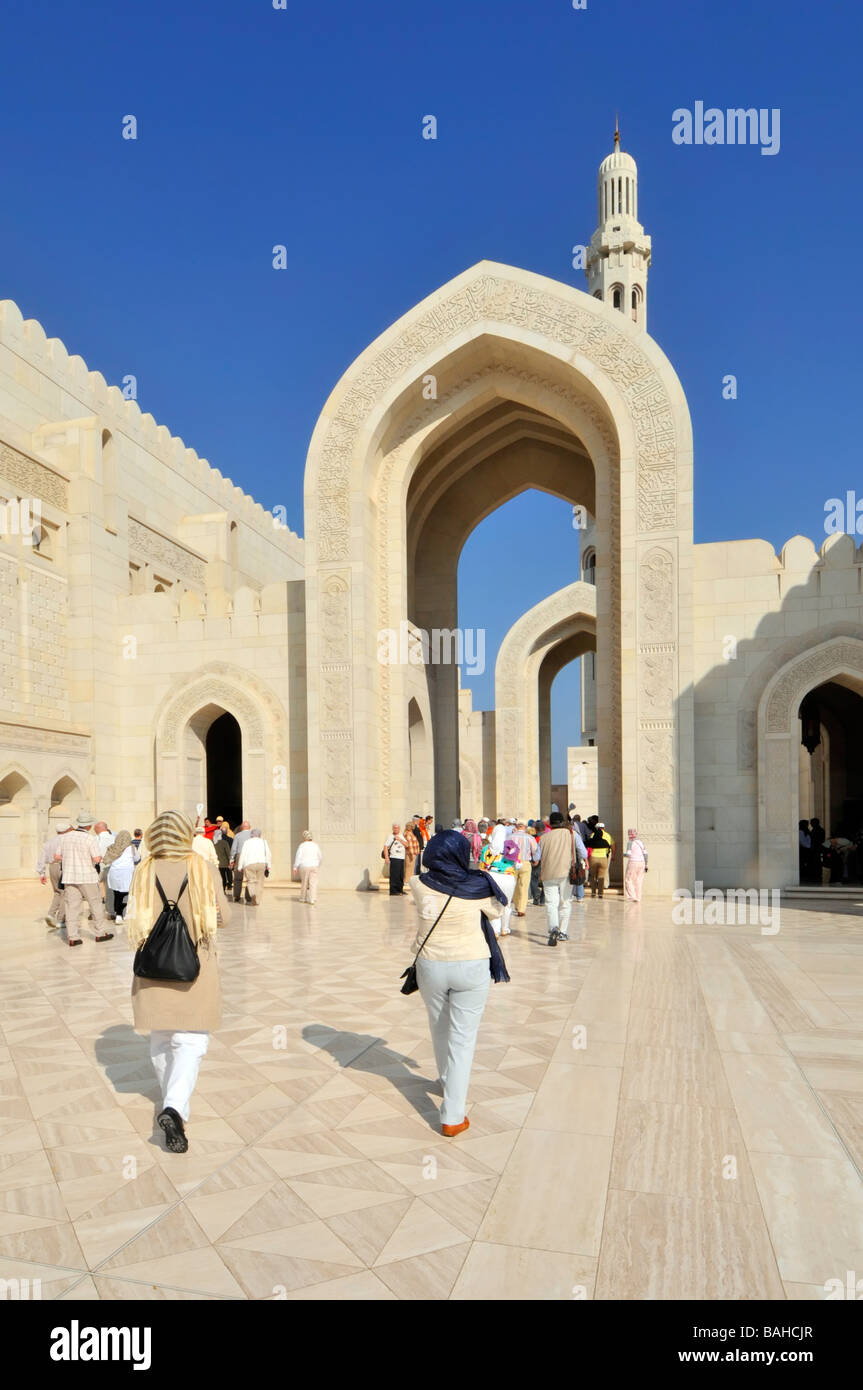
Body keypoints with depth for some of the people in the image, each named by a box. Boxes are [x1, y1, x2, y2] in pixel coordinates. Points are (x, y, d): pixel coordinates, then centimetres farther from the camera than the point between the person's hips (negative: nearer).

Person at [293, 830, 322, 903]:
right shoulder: (315, 845, 5)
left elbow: (298, 856, -10)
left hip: (304, 866, -2)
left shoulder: (302, 845, -5)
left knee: (304, 883, 13)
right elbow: (320, 857, 11)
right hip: (314, 866, 2)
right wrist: (318, 865, 26)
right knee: (313, 883, -2)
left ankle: (303, 898, 25)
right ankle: (312, 900, -13)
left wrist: (295, 867, -7)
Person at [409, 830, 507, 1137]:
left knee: (439, 1030, 24)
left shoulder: (420, 885, -11)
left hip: (430, 965, 3)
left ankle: (448, 1081, 48)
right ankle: (452, 1117, 4)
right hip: (471, 967, -3)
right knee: (462, 1038, 4)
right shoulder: (477, 887, -14)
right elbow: (496, 912, 4)